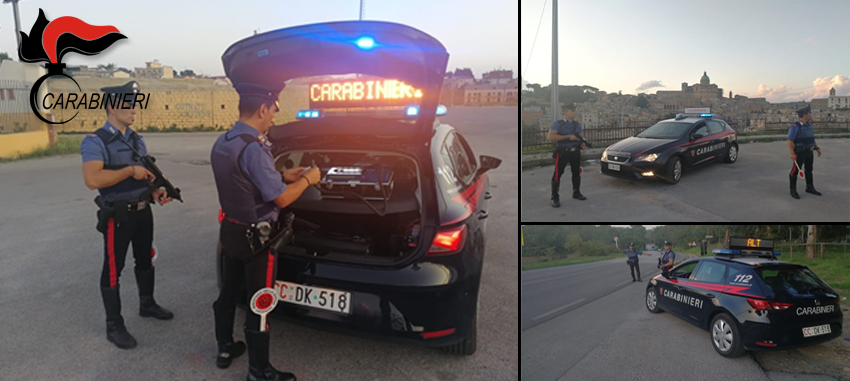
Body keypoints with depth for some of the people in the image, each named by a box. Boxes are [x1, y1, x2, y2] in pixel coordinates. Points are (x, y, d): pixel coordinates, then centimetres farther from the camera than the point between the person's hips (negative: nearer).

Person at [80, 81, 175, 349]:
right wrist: (130, 170, -24)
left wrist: (157, 191, -2)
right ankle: (114, 326, 13)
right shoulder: (95, 142, -16)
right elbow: (92, 180, -30)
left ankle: (147, 304, 40)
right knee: (113, 269, 3)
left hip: (143, 211, 8)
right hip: (117, 215, -8)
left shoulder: (137, 140, 9)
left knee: (145, 260, 21)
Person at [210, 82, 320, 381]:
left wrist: (282, 176, 14)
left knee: (228, 293, 22)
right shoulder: (253, 148, -26)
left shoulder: (221, 143, 4)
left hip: (230, 230, 9)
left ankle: (225, 349, 40)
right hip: (255, 238, -9)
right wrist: (307, 180, -6)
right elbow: (280, 199, -22)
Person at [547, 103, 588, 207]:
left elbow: (582, 137, 17)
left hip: (576, 151, 6)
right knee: (557, 174, -8)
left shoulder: (577, 124, 11)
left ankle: (576, 193, 32)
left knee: (577, 172, 13)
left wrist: (583, 144, -8)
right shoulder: (557, 124, -8)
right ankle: (554, 198, -3)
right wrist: (568, 137, -22)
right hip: (562, 152, -6)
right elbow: (550, 137, -22)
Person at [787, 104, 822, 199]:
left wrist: (817, 148, 14)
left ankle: (810, 188, 27)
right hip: (799, 152, -8)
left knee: (809, 170, 15)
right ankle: (793, 190, 9)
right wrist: (792, 153, -24)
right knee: (795, 171, 0)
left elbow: (811, 138, 18)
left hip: (809, 152, 8)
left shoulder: (808, 125, 9)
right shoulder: (795, 126, -18)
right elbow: (790, 140, -20)